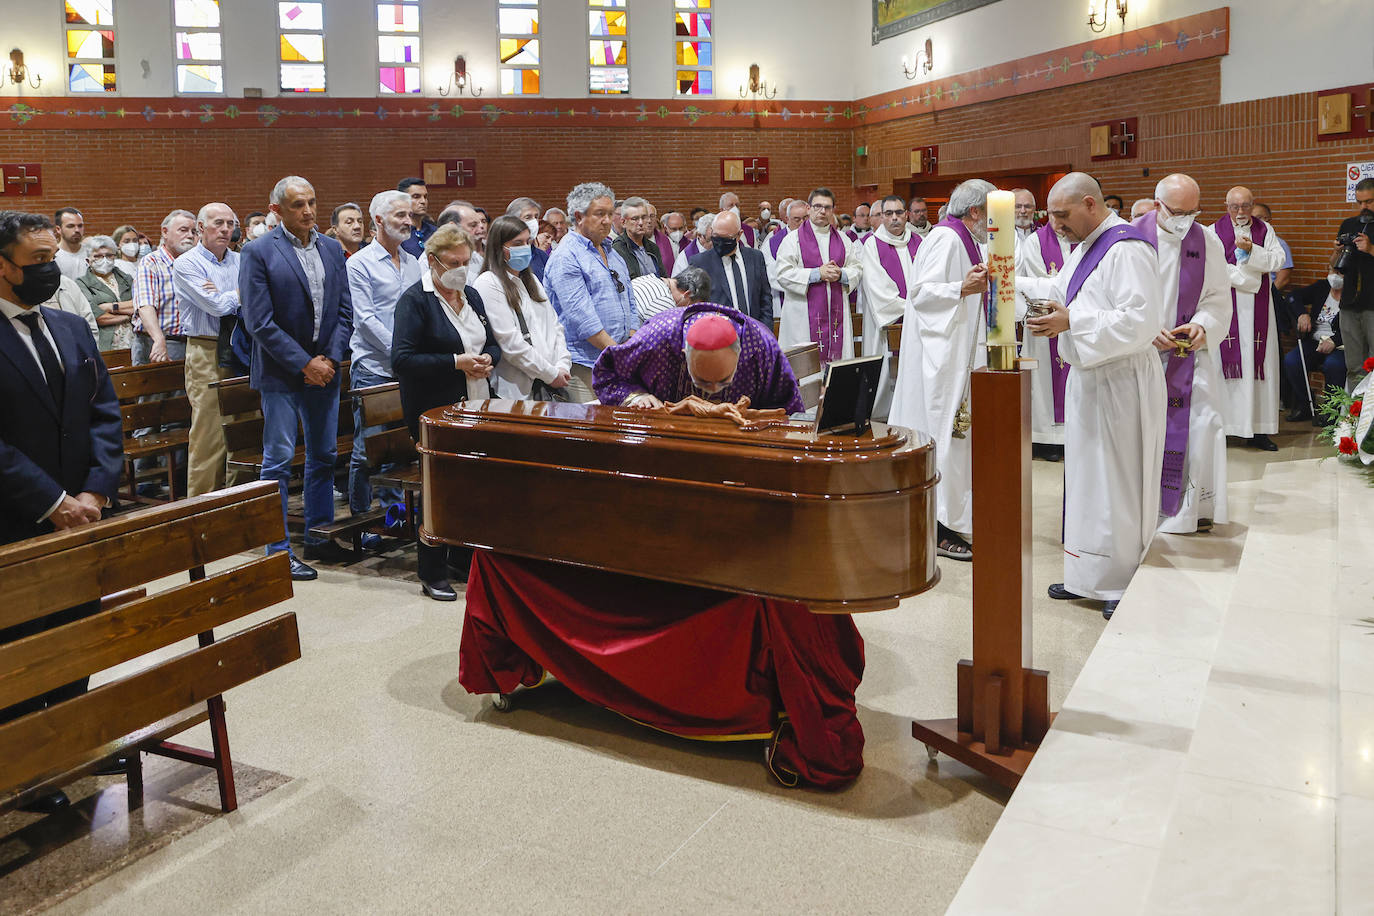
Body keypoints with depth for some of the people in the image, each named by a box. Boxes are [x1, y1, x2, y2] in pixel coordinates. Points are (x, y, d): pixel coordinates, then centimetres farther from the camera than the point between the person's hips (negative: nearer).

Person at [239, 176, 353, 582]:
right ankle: (279, 550, 7)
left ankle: (318, 537, 24)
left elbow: (344, 311, 8)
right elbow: (259, 322, -13)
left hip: (324, 368, 6)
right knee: (279, 460, -1)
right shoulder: (259, 253, -8)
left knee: (324, 456, 11)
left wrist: (330, 358, -6)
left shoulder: (332, 249, 8)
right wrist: (304, 364, -15)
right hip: (280, 371, -5)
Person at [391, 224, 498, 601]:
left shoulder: (471, 296, 14)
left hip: (475, 408, 7)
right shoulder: (415, 300, -9)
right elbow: (402, 359, -17)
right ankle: (433, 574, 12)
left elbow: (492, 344, 20)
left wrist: (487, 360, -4)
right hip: (435, 412, -7)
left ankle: (464, 559, 27)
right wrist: (456, 363, -22)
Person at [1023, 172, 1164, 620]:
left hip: (1121, 383, -10)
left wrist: (1071, 323, -26)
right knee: (1085, 477, 14)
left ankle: (1125, 584, 12)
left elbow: (1140, 320, -25)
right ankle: (1087, 574, 25)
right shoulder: (1086, 246, 13)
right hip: (1088, 376, 10)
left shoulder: (1127, 250, -18)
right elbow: (1060, 289, 26)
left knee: (1117, 481, -1)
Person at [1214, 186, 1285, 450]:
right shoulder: (1215, 231, 3)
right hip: (1226, 305, -3)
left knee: (1259, 362, 0)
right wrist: (1250, 280, -8)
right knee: (1225, 361, -6)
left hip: (1257, 309, 3)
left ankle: (1258, 430, 3)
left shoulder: (1265, 230, 12)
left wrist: (1252, 250, -15)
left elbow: (1277, 259, 0)